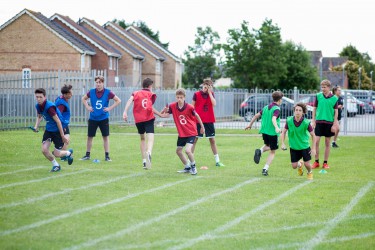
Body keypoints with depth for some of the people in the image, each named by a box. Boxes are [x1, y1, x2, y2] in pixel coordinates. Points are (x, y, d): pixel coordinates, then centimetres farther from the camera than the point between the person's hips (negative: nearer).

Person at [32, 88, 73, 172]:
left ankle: (69, 153, 32)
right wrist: (36, 126, -1)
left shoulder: (49, 106, -28)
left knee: (56, 154, -3)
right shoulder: (38, 106, -3)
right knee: (44, 150, -9)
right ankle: (55, 165, 16)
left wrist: (63, 136, -21)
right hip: (49, 129, 7)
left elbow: (58, 121, -24)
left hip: (58, 130, -7)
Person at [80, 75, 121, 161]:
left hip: (104, 118, -2)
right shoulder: (91, 92, -2)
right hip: (93, 118, 2)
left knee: (106, 137, 0)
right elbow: (83, 99, 16)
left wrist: (110, 108, -9)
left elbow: (118, 100, -1)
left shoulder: (107, 92, -8)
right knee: (90, 136, 6)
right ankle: (87, 155, 18)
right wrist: (87, 107, 2)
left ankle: (107, 156, 7)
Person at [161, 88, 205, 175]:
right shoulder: (173, 106, -9)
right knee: (178, 151, 13)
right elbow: (162, 114, -5)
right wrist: (165, 110, -29)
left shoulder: (189, 107, -19)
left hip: (191, 133, -6)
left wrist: (202, 126, 9)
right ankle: (187, 167, 32)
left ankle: (193, 166, 6)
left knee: (187, 150, -20)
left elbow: (196, 115, -2)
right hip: (181, 133, 6)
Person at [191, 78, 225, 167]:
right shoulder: (196, 94, -2)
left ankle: (217, 161, 10)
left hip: (209, 120, 2)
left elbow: (214, 104, -13)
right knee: (195, 139, 0)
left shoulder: (211, 94, 5)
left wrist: (209, 93, -12)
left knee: (212, 140, 6)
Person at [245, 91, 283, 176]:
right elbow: (273, 119, -28)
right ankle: (265, 169, -2)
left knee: (267, 146, 30)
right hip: (273, 133, -6)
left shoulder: (266, 107, 11)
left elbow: (256, 115, 16)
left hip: (264, 131, 6)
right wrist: (276, 127, -42)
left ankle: (260, 151, -2)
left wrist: (250, 124, 27)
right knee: (272, 152, 7)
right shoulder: (276, 109, -10)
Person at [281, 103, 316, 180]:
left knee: (307, 164, -4)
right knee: (294, 166, 3)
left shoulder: (306, 122, -19)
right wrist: (283, 143, -7)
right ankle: (300, 165, 41)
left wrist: (313, 148, -8)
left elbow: (313, 135, -7)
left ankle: (310, 172, 34)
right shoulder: (289, 120, -14)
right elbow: (284, 132, 1)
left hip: (304, 146, -2)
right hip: (293, 147, 2)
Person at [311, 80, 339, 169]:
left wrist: (334, 124, -3)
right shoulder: (318, 96, 1)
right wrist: (313, 121, 2)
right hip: (319, 121, 0)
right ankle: (316, 162, 6)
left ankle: (325, 163, 14)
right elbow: (314, 108, 7)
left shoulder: (334, 98, -2)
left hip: (329, 122, 0)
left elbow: (336, 111, 1)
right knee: (316, 142, -4)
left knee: (327, 143, 6)